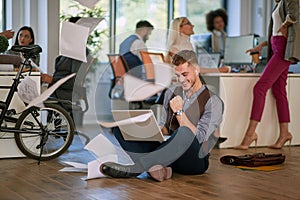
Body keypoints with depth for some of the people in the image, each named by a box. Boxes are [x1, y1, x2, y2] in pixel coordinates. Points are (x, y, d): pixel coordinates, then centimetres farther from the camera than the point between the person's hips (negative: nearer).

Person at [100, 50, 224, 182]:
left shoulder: (213, 102, -4)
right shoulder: (172, 93, 16)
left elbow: (199, 138, -12)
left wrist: (179, 112, -13)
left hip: (195, 160, -6)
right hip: (169, 154, 6)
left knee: (184, 132, -41)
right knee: (120, 130, -9)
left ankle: (132, 169, -42)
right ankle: (155, 164, -34)